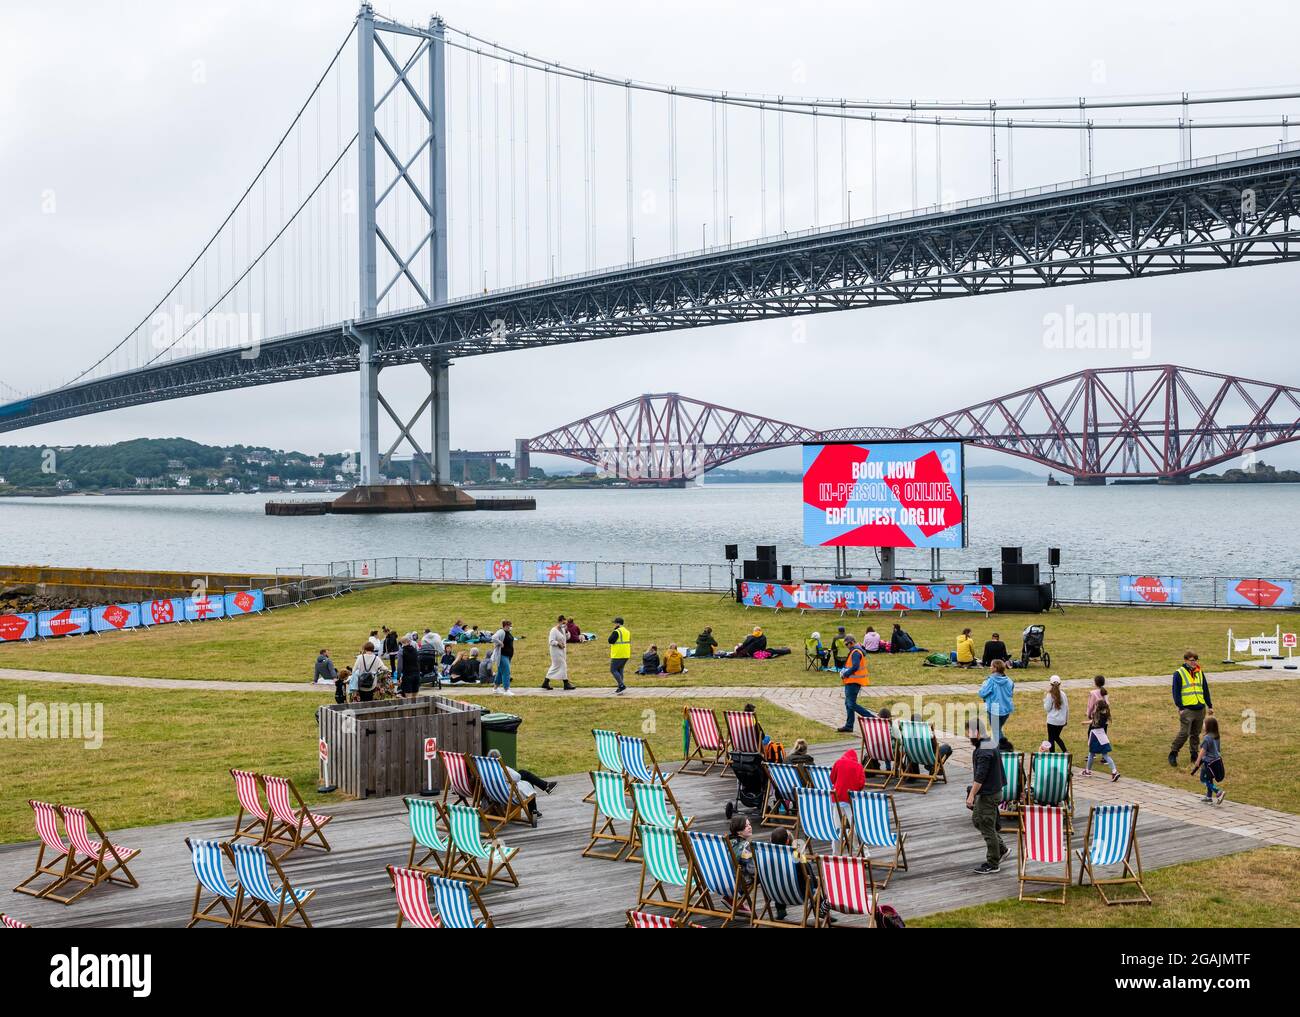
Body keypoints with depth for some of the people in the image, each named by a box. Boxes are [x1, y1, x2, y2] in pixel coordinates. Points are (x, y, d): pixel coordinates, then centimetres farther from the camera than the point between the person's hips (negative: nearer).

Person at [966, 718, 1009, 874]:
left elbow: (980, 776, -27)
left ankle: (993, 864, 9)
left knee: (987, 828, -1)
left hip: (988, 794, -10)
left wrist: (971, 795, -23)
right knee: (976, 820, 20)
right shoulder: (990, 743, 9)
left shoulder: (984, 751, -24)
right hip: (993, 790, 10)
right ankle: (1001, 848, 26)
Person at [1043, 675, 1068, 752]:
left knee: (1051, 739, 5)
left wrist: (1044, 700, 3)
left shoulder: (1050, 695, -14)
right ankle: (1065, 751, 9)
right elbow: (1067, 708, 6)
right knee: (1056, 737, 22)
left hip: (1052, 721, -5)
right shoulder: (1063, 695, 0)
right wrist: (1066, 719, 18)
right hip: (1061, 721, 5)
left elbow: (1047, 709, -10)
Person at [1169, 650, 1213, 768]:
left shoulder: (1200, 673, 13)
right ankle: (1173, 754, 0)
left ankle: (1194, 754, 20)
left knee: (1196, 734, 10)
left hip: (1200, 709, 5)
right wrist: (1180, 707, -12)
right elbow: (1176, 692, -6)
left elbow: (1206, 690, 20)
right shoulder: (1179, 674, -4)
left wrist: (1210, 706, 17)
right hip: (1187, 710, -5)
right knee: (1184, 733, -11)